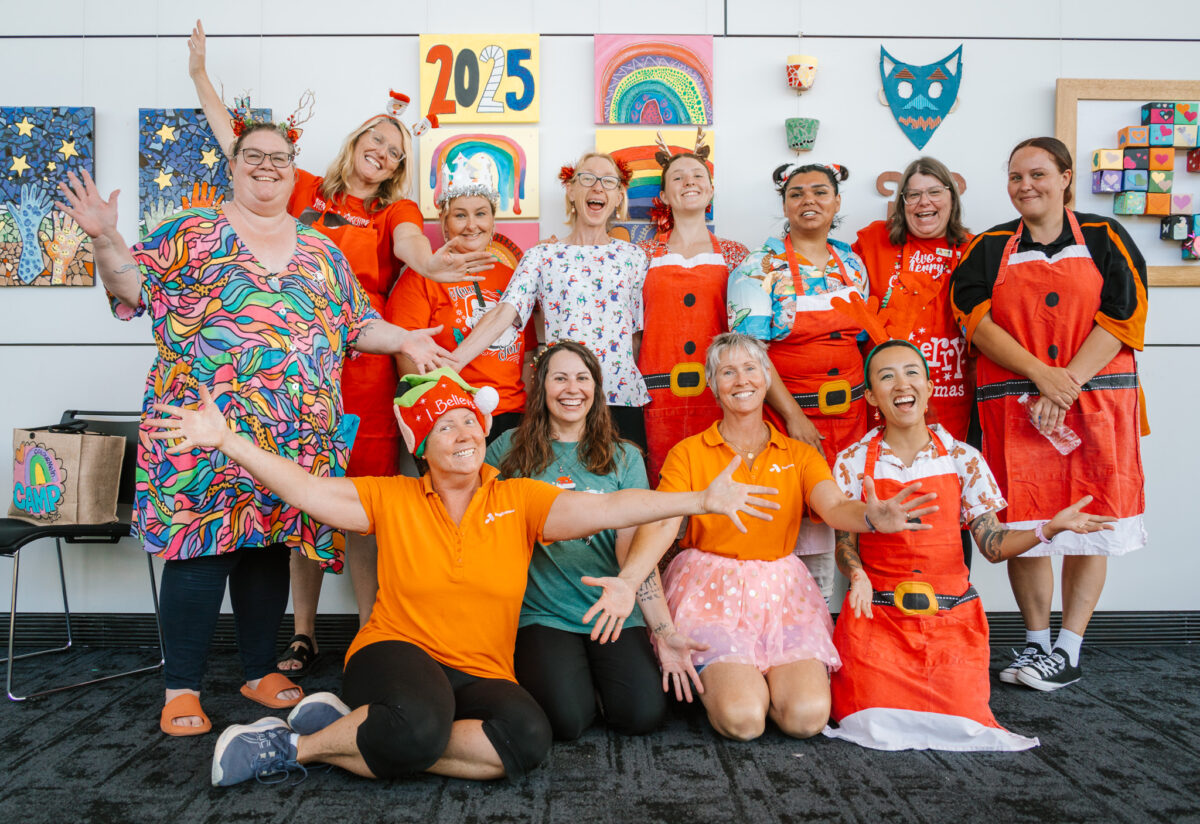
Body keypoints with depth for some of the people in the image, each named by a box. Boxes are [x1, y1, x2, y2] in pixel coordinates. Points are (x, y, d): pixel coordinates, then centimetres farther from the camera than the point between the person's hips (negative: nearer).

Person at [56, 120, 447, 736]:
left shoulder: (321, 250, 17)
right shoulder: (191, 232, 7)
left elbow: (357, 326, 18)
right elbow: (133, 286, 0)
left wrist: (404, 339, 3)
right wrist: (106, 239, -16)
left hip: (295, 437, 3)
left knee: (269, 548, 10)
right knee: (200, 549, -3)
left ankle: (261, 671, 25)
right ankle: (182, 688, 10)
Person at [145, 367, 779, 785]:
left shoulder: (519, 500, 3)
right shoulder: (393, 499, 4)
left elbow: (604, 509, -7)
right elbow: (308, 490, -3)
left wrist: (701, 501, -18)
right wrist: (226, 441, -13)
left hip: (482, 674, 3)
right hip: (396, 652, -3)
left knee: (528, 736, -31)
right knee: (418, 723, -38)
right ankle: (302, 742, -9)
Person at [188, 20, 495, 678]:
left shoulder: (396, 211, 12)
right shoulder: (306, 191, 16)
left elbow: (407, 242, -11)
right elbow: (237, 145, 23)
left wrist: (427, 262, -33)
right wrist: (200, 76, 27)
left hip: (362, 369, -2)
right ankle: (303, 635, 18)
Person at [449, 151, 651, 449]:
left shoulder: (633, 256, 10)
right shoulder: (542, 256, 5)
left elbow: (639, 332, 12)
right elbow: (503, 313, -8)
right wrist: (449, 363, -20)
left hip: (622, 395, 2)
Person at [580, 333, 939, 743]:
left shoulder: (799, 455, 8)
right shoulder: (688, 453, 2)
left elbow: (834, 507, -10)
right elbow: (661, 524, -11)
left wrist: (872, 517, -36)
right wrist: (628, 580, -31)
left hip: (780, 590, 2)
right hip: (711, 590, -2)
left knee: (808, 715, -19)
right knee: (742, 718, -22)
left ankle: (767, 675, 12)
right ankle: (714, 679, 11)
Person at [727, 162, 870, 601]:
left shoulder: (851, 262, 11)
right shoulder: (761, 265, -6)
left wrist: (869, 405, 12)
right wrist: (793, 415, -17)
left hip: (848, 412, 5)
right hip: (785, 412, -5)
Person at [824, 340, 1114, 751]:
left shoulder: (962, 459, 2)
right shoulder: (853, 463, -1)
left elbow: (993, 545, 0)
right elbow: (845, 544, 1)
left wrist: (1048, 528, -16)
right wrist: (857, 574, -20)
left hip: (950, 614, 2)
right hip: (877, 611, -1)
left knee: (962, 724, -12)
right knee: (877, 725, -15)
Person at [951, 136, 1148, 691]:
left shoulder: (1104, 239, 7)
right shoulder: (990, 248, 10)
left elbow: (1121, 319, -3)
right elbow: (978, 322, -3)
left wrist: (1067, 385, -14)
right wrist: (1041, 374, -16)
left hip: (1095, 400, 0)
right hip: (1015, 406, 1)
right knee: (1024, 525, 2)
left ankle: (1068, 651, 13)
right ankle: (1036, 643, 18)